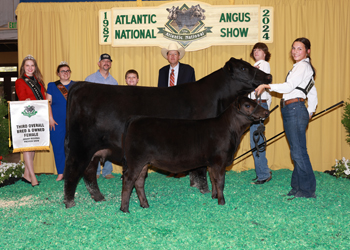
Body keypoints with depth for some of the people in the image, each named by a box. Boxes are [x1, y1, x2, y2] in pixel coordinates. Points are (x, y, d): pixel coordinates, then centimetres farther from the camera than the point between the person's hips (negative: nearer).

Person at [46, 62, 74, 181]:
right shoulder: (52, 86, 9)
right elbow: (48, 103, 5)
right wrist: (51, 119, -5)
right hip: (57, 122, 0)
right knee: (58, 147, 1)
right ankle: (60, 173, 12)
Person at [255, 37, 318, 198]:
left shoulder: (302, 66, -7)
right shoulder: (305, 67, 25)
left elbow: (288, 87, -16)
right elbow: (313, 93, 28)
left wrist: (266, 86, -10)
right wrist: (310, 112, 25)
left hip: (295, 109, -10)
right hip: (290, 111, 10)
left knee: (298, 151, -8)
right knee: (297, 151, 11)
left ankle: (307, 191, -1)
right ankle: (298, 187, 17)